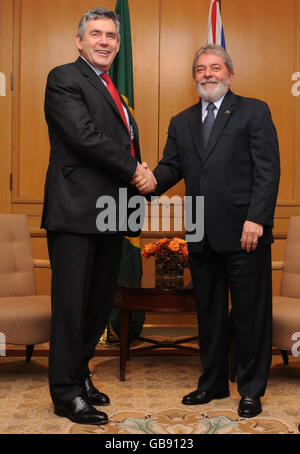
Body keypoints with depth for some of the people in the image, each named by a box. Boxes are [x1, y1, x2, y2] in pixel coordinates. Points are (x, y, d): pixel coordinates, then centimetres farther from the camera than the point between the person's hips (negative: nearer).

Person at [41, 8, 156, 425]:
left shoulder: (113, 90, 24)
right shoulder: (64, 79, -3)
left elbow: (127, 145, 22)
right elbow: (84, 136, -16)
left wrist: (142, 174, 1)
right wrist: (134, 170, -11)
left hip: (109, 216, 8)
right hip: (76, 212, -8)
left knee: (100, 303, 13)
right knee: (72, 304, -2)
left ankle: (80, 376, 27)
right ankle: (66, 393, 9)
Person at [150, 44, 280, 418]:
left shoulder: (254, 112, 2)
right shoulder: (181, 122, 17)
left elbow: (267, 169, -6)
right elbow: (172, 166, 9)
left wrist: (256, 219, -16)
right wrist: (153, 181, -15)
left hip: (244, 233, -5)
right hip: (201, 237, 5)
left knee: (250, 314, 3)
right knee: (208, 313, 13)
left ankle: (251, 390, 17)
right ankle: (213, 383, 27)